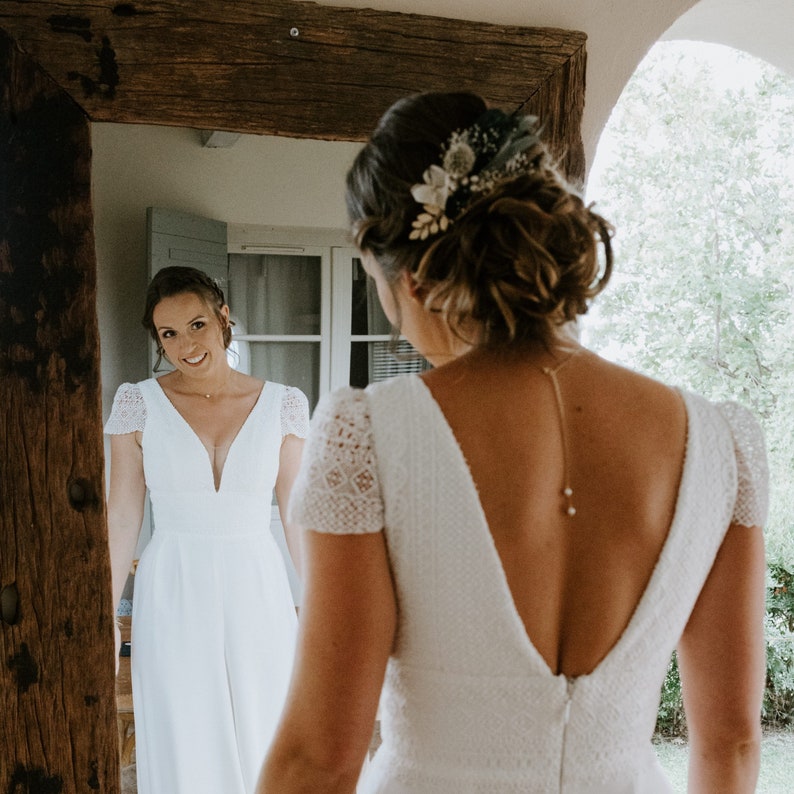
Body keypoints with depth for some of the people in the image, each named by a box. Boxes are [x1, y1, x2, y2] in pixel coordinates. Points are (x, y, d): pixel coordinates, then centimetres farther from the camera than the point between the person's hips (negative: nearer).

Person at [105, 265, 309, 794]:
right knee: (183, 752, 9)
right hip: (173, 596, 0)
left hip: (258, 592, 1)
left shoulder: (283, 405, -1)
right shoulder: (138, 403, -2)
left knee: (263, 745, 9)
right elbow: (122, 516, 1)